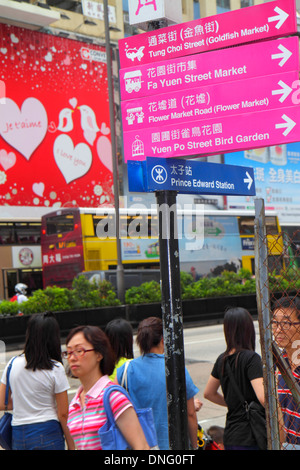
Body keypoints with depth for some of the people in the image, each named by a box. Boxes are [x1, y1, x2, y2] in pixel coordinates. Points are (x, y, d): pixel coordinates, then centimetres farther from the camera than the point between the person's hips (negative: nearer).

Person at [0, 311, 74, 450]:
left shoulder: (13, 364, 2)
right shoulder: (55, 369, -8)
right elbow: (63, 414, -6)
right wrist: (71, 446, 3)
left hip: (18, 435, 4)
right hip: (48, 433, -4)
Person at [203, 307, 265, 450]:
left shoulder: (222, 359, 8)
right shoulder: (251, 358, -14)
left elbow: (208, 393, 21)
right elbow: (263, 397, -25)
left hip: (229, 438, 7)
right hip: (249, 439, -7)